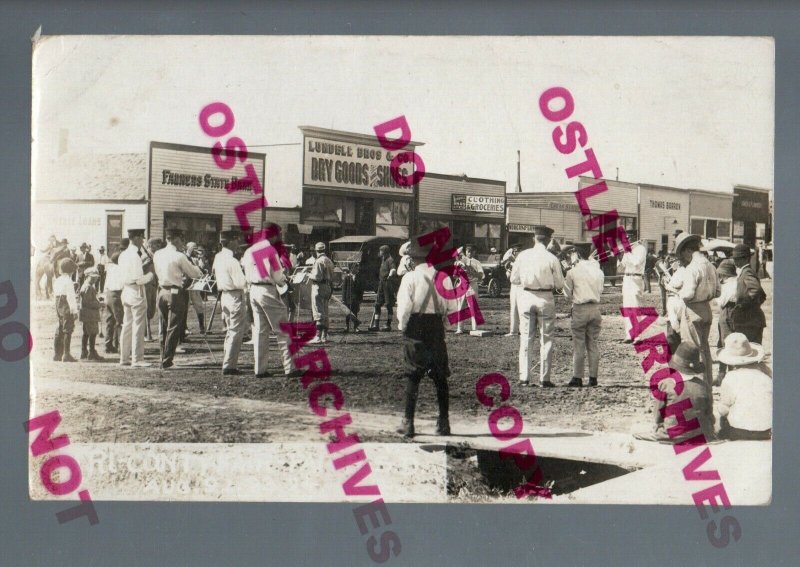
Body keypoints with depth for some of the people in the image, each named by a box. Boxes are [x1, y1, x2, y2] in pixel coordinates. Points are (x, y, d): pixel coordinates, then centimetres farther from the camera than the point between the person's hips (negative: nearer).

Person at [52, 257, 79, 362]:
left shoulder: (57, 281, 12)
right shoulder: (68, 281, -14)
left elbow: (55, 295, 16)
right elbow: (71, 297, -17)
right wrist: (74, 310, -15)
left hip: (58, 306, 8)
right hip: (67, 308, -8)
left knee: (60, 330, 14)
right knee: (67, 330, -5)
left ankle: (57, 353, 17)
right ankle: (66, 354, -5)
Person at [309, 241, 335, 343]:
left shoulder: (319, 261, -14)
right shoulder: (329, 261, 13)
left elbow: (317, 277, -19)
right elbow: (332, 277, 14)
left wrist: (309, 275, -2)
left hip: (319, 287, -9)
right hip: (328, 288, 9)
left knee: (318, 313, -9)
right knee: (325, 313, 14)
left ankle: (318, 337, -13)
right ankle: (324, 336, 19)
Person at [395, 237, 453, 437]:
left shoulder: (410, 278, -9)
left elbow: (404, 306, -10)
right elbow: (446, 306, 0)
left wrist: (402, 325, 4)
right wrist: (442, 319, 14)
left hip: (415, 328, -3)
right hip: (436, 328, 3)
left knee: (412, 377, 2)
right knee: (440, 377, 9)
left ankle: (408, 423, 2)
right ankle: (443, 422, 12)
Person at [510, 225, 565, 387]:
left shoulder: (523, 256, -3)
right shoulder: (552, 259, -9)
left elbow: (514, 279, 4)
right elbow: (560, 284, -4)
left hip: (526, 296, 2)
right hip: (546, 298, -2)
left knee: (526, 338, 9)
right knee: (546, 339, 7)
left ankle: (524, 377, 7)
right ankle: (544, 378, 6)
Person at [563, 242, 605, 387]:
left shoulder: (573, 272, -8)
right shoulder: (598, 271, 5)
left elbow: (568, 293, -1)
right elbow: (600, 290, 11)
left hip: (580, 309, -4)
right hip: (595, 308, 4)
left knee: (579, 345, 1)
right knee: (593, 344, 10)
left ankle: (577, 378, 1)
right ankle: (593, 377, 10)